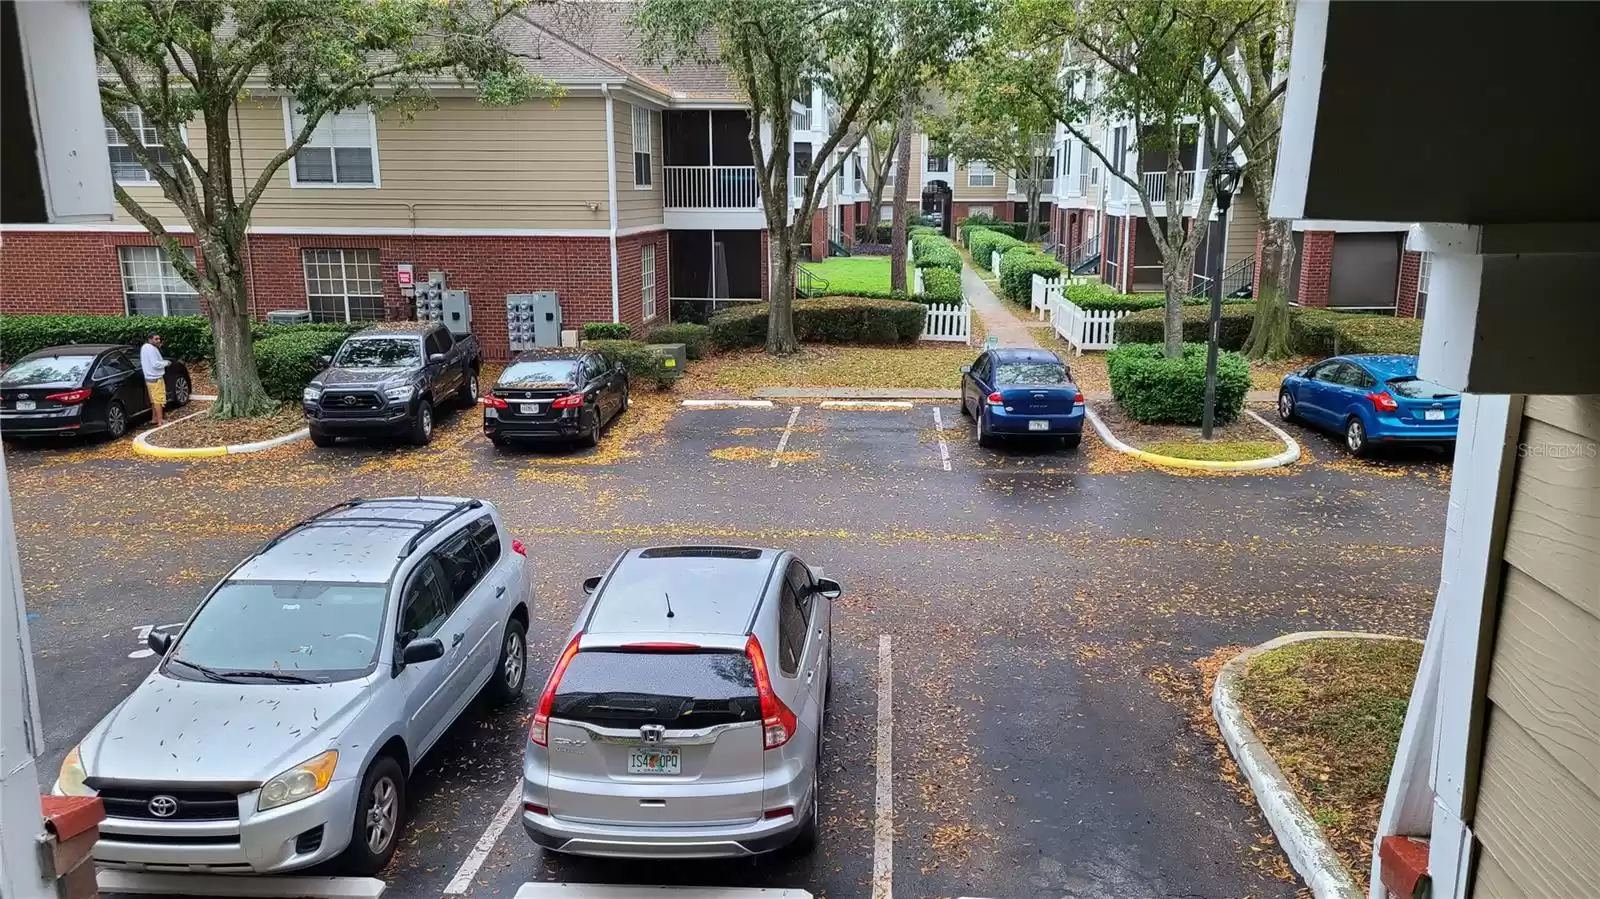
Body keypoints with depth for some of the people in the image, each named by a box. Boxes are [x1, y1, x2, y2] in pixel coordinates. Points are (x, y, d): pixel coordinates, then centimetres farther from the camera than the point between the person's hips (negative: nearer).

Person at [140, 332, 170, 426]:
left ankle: (154, 419, 28)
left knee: (154, 400, 19)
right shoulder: (151, 349, -20)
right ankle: (160, 422, -7)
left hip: (150, 378, 10)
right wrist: (166, 363, -10)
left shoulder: (144, 347, 12)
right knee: (159, 400, -7)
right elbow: (156, 364, -26)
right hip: (156, 378, -10)